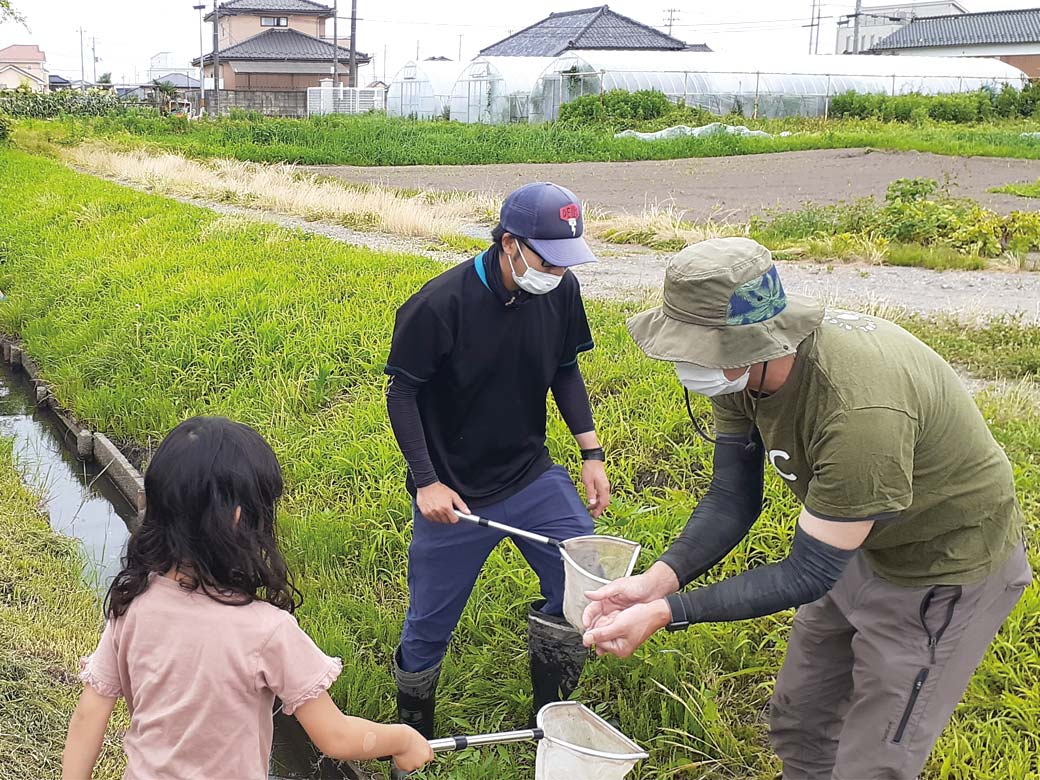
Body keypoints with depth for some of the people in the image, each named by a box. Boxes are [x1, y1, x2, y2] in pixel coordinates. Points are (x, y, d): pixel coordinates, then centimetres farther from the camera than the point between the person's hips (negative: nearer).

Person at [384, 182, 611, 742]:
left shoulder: (561, 292, -7)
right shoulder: (439, 305, -21)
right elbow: (402, 392, -11)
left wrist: (591, 452, 3)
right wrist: (426, 481, -15)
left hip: (532, 476, 4)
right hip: (453, 493, -4)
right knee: (430, 624, 7)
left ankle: (551, 715, 18)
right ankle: (412, 736, 34)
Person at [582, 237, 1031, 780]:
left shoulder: (860, 408, -41)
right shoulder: (744, 367, -17)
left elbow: (808, 574, -32)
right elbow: (732, 500, -10)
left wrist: (665, 613, -34)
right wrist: (658, 580, -26)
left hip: (947, 568, -7)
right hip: (858, 548, 8)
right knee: (797, 725, 20)